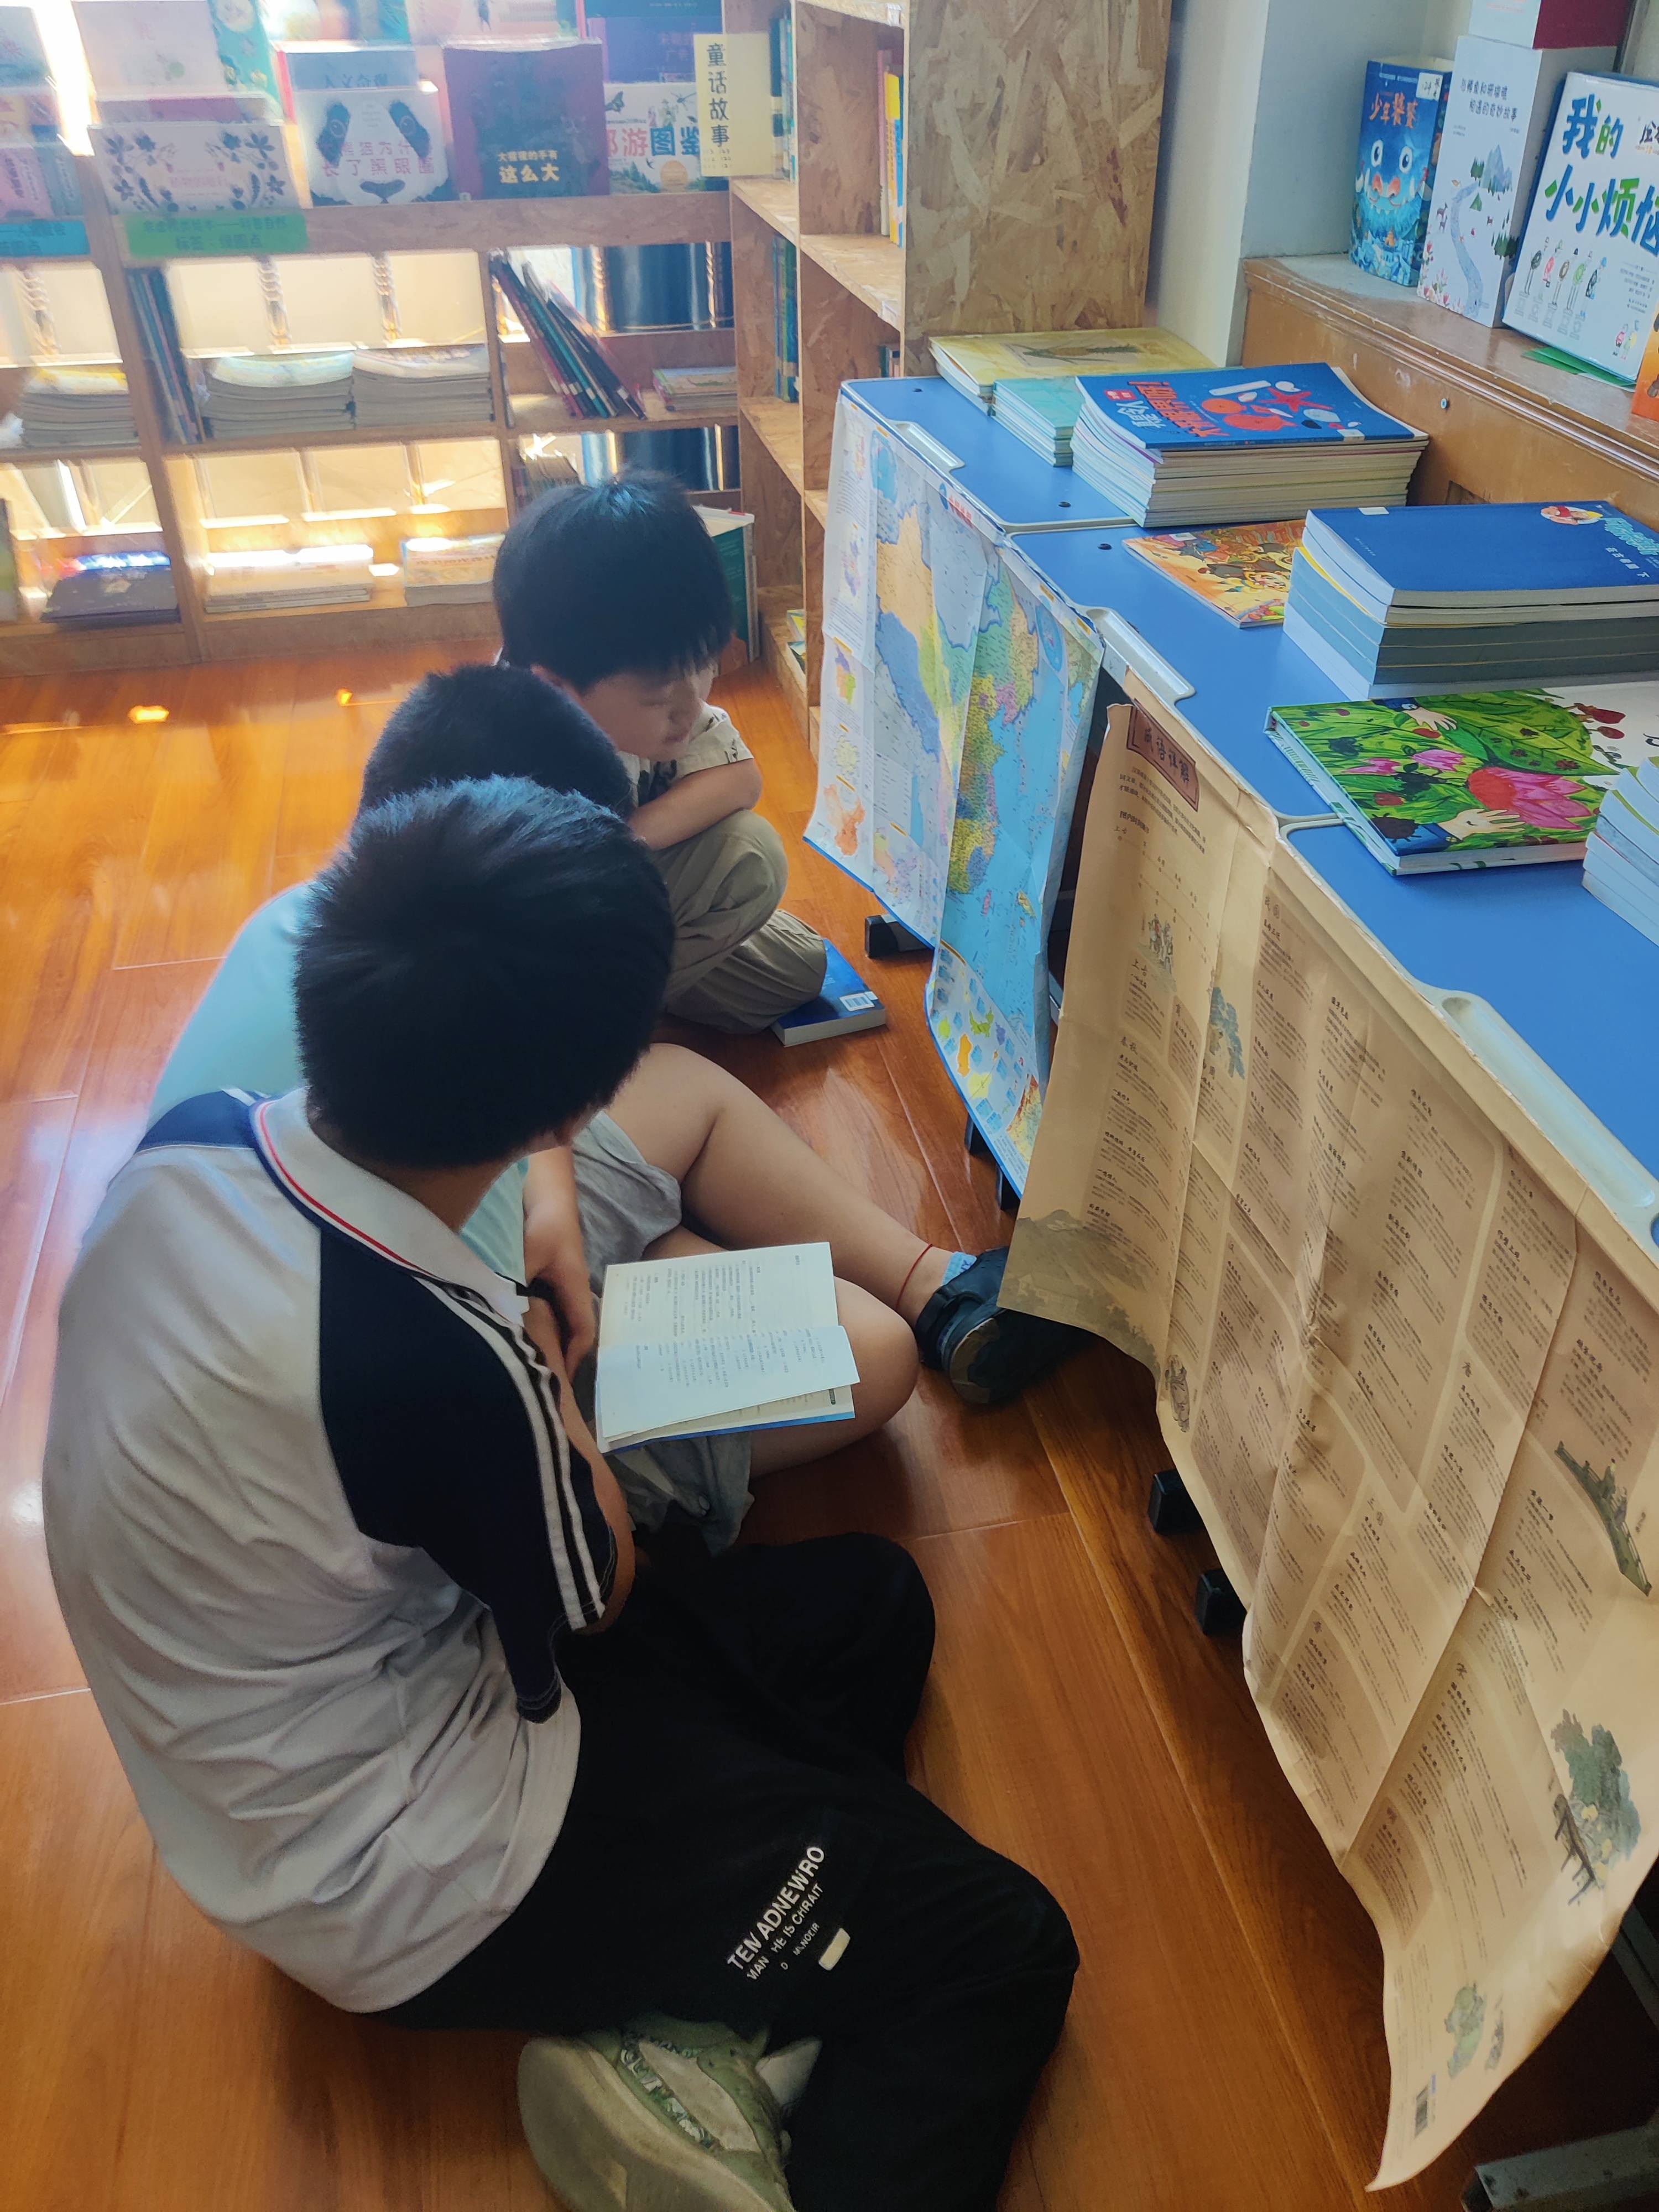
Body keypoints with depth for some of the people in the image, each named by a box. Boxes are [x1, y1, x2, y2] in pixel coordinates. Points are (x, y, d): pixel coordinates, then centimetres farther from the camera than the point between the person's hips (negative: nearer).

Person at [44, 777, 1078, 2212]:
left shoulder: (183, 1146, -14)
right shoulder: (432, 1356, -37)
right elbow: (597, 1594, -14)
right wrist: (543, 1341, -3)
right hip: (407, 1894, -8)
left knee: (869, 1599, 13)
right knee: (1003, 1953, -5)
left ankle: (672, 2013, 5)